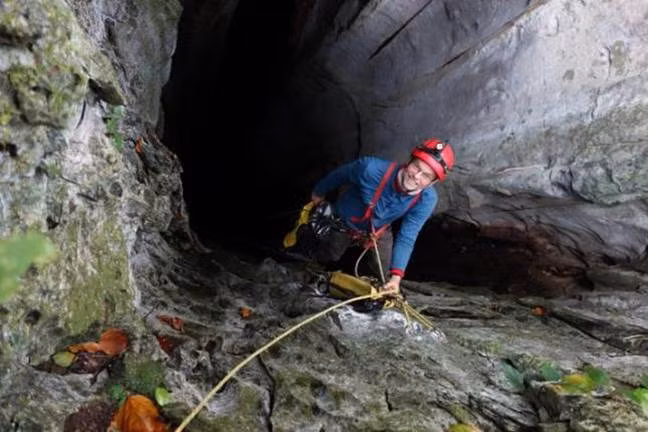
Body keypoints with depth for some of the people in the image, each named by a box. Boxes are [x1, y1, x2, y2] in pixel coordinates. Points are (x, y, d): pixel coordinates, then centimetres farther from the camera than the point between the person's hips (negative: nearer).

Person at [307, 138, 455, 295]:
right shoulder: (371, 168, -41)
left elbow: (406, 239, -28)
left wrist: (396, 277, -38)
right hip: (342, 222, -1)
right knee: (328, 257, 18)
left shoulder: (427, 200, -33)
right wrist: (318, 193, -1)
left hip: (377, 230, 1)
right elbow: (339, 175, -20)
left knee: (383, 269, 6)